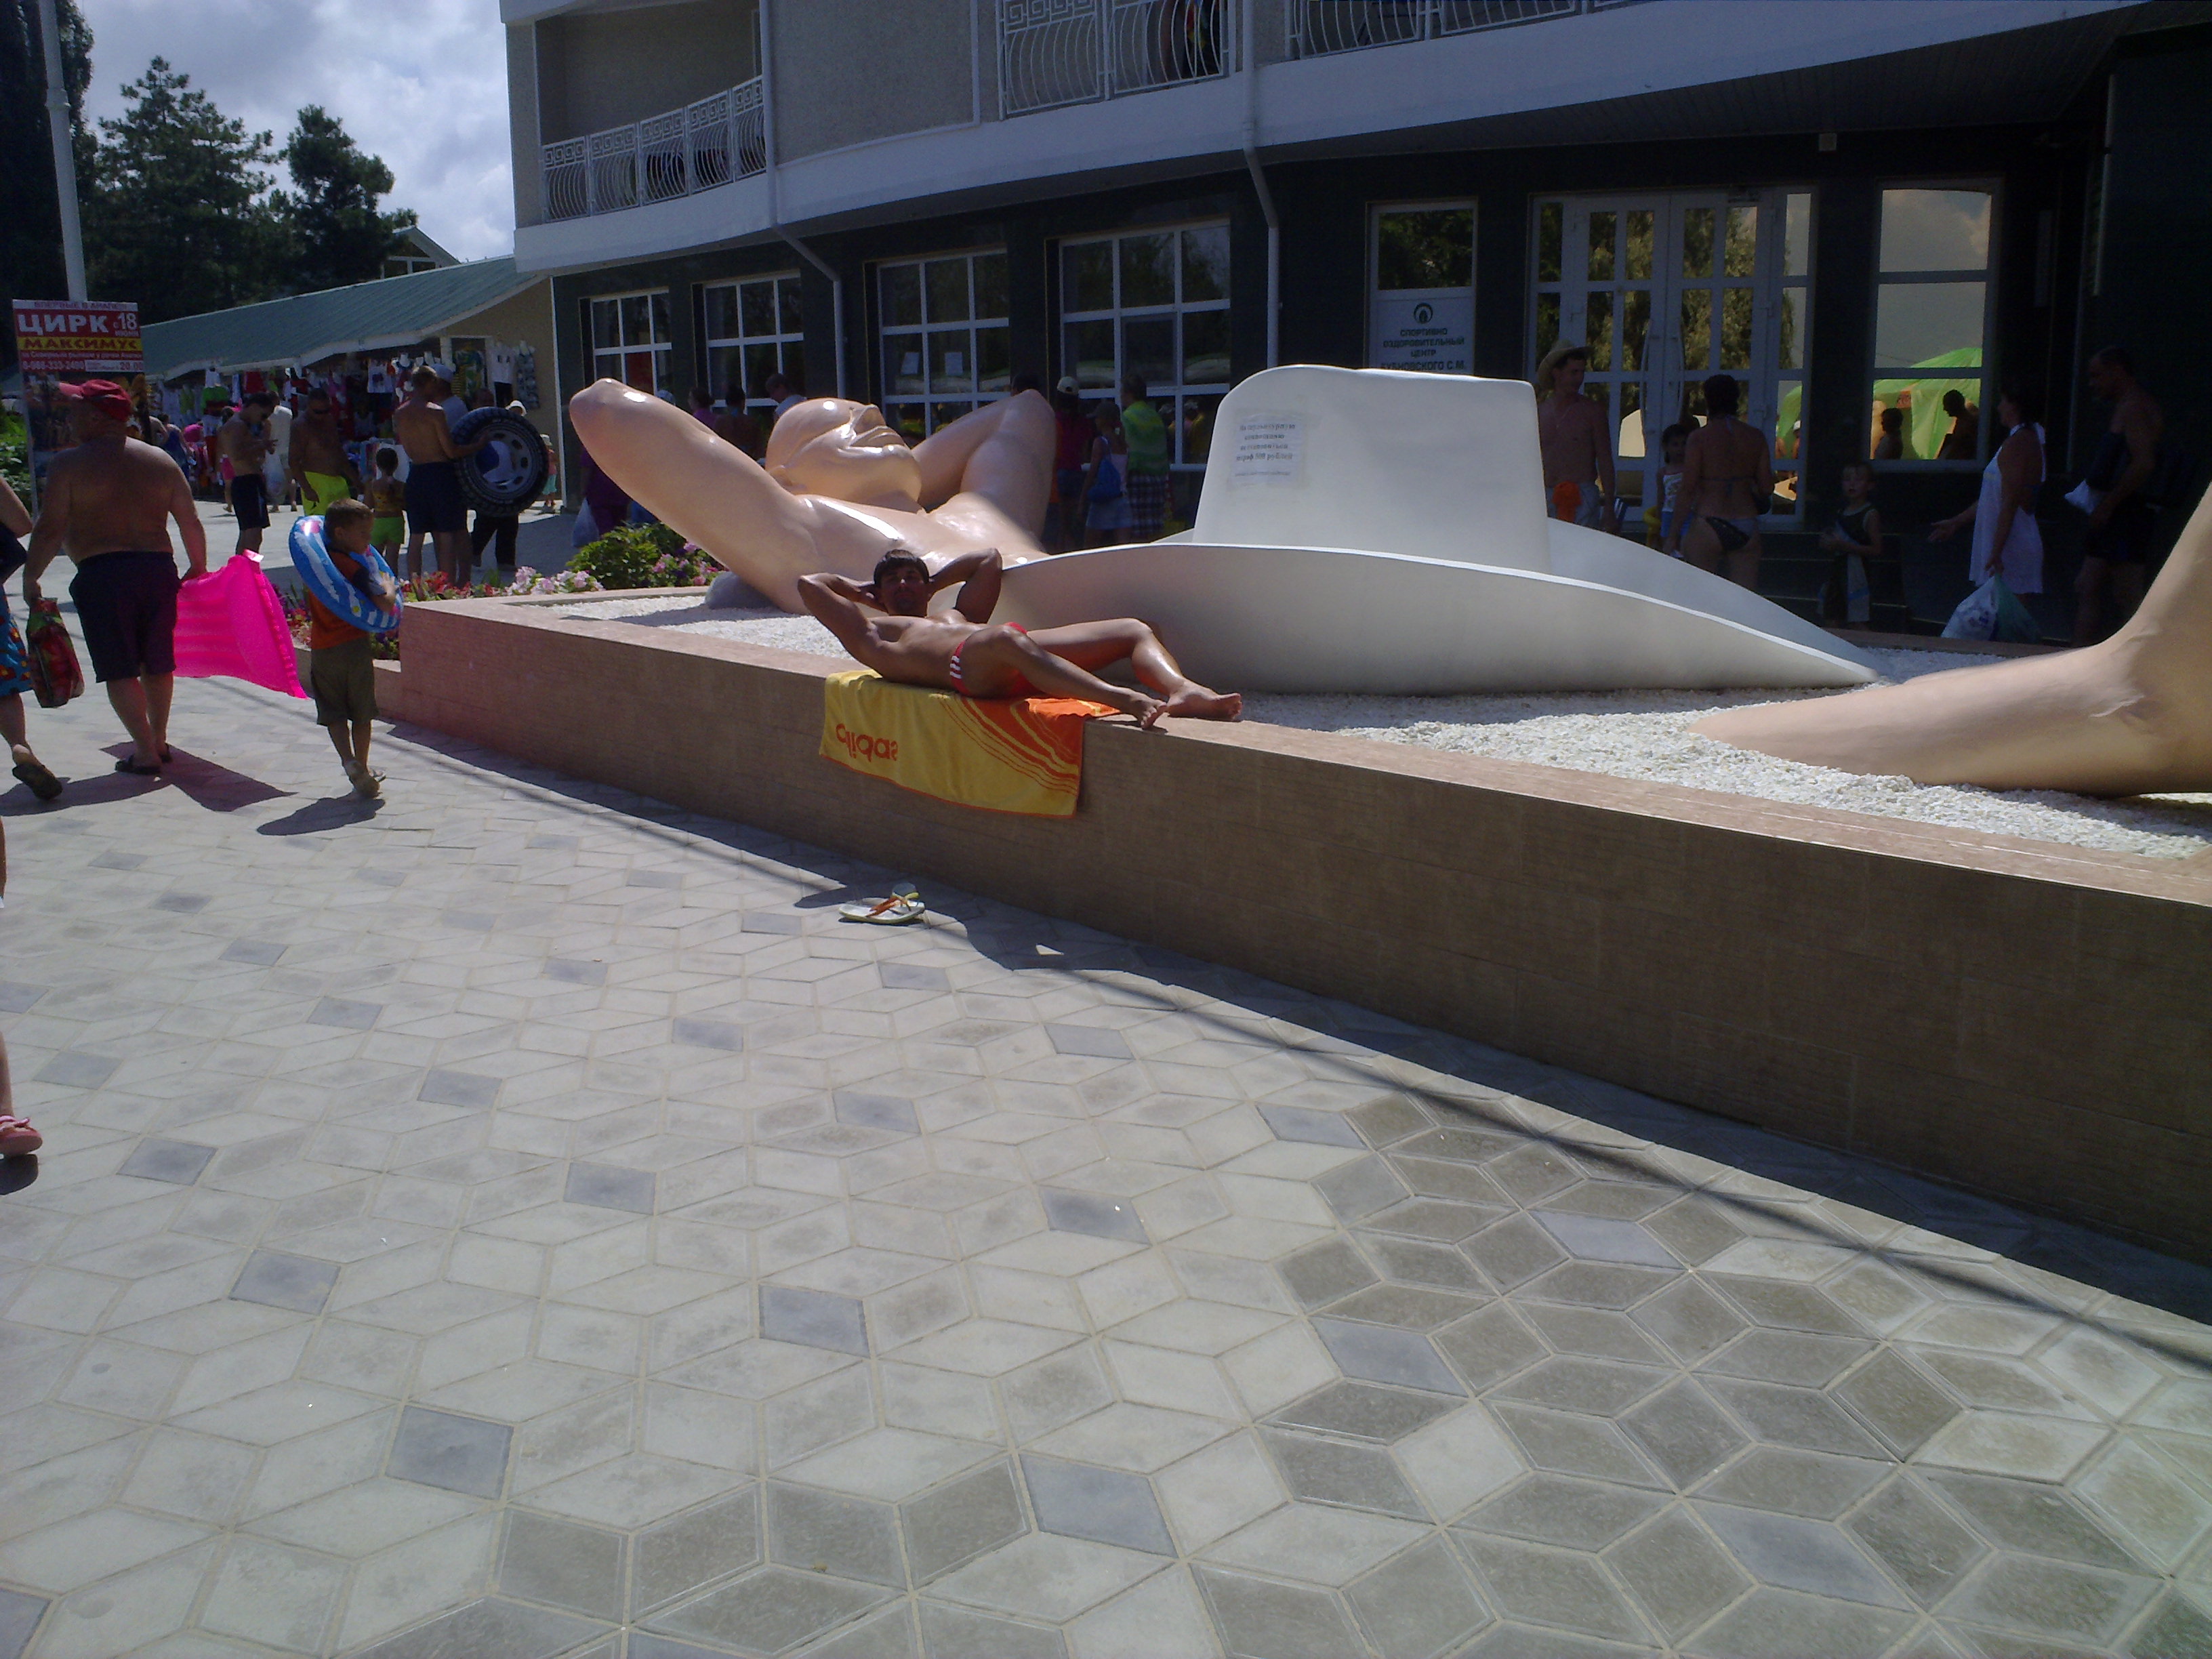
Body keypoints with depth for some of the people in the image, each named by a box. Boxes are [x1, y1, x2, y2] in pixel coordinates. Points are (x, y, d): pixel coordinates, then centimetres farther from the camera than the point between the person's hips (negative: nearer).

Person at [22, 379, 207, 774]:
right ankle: (158, 740, 30)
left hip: (102, 575, -5)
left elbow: (49, 530, -8)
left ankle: (146, 753, 1)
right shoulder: (161, 460, 8)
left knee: (120, 668, 3)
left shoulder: (69, 464, -5)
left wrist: (30, 579, 3)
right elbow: (191, 523, 8)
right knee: (158, 663, 17)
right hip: (158, 568, 5)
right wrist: (198, 568, 22)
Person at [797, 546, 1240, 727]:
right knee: (1006, 640, -43)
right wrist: (862, 590, 42)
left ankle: (1182, 690, -37)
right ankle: (1126, 700, -60)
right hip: (965, 666, -7)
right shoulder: (875, 636, 29)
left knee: (1134, 630, -6)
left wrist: (932, 584, 50)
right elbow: (810, 584, 28)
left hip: (1020, 654, 7)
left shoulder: (956, 616, 43)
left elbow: (989, 558, 53)